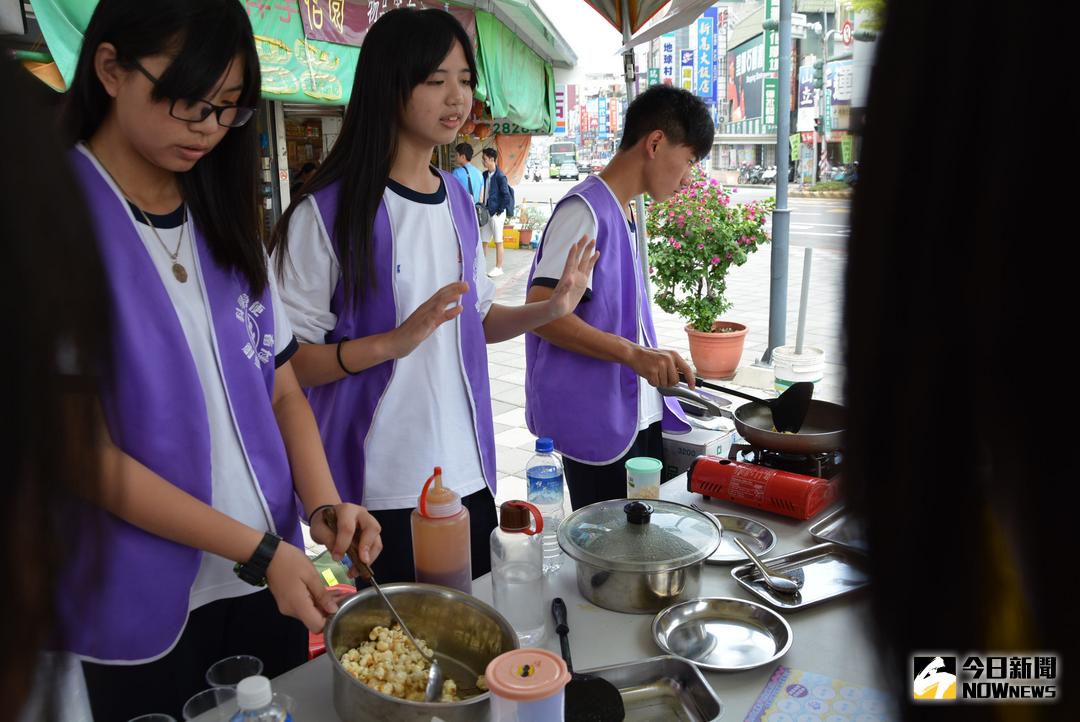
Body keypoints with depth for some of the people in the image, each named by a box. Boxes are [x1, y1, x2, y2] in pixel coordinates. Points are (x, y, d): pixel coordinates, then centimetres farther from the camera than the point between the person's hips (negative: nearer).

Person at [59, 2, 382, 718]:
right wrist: (259, 551, -20)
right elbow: (84, 451, -16)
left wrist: (323, 506, -11)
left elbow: (283, 389, 5)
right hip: (147, 605, -5)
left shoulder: (226, 221, 5)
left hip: (272, 578, 5)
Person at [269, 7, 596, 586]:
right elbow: (286, 360, -13)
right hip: (380, 490, -6)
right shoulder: (328, 212, -13)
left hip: (467, 473, 6)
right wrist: (394, 342, -26)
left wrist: (549, 310, 0)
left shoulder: (459, 203, 7)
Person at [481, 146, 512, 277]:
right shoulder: (485, 175, 9)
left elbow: (506, 196, -16)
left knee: (498, 241, 0)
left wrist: (499, 211, -13)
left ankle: (498, 268, 8)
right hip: (486, 212, 8)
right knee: (483, 240, 10)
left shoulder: (500, 176, -14)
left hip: (496, 213, -8)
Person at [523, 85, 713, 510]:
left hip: (639, 415, 9)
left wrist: (659, 364, 20)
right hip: (597, 425, -9)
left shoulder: (624, 212, 14)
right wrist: (633, 354, -28)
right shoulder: (585, 211, -15)